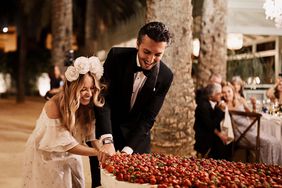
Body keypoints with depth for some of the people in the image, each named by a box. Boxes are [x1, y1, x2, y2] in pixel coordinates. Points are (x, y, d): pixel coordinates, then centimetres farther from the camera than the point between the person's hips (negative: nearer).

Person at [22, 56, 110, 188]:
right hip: (46, 156, -5)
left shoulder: (88, 104, -14)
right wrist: (96, 152, -36)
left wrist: (102, 151, -35)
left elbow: (92, 133, -14)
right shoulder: (54, 105, -30)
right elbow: (64, 144, -31)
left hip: (70, 156, 5)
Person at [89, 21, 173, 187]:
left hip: (137, 130, 1)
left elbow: (148, 118, -14)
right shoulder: (117, 56, -19)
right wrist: (107, 140, -35)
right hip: (107, 126, -1)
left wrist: (128, 149, -26)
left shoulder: (165, 76, -15)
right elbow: (104, 98, -24)